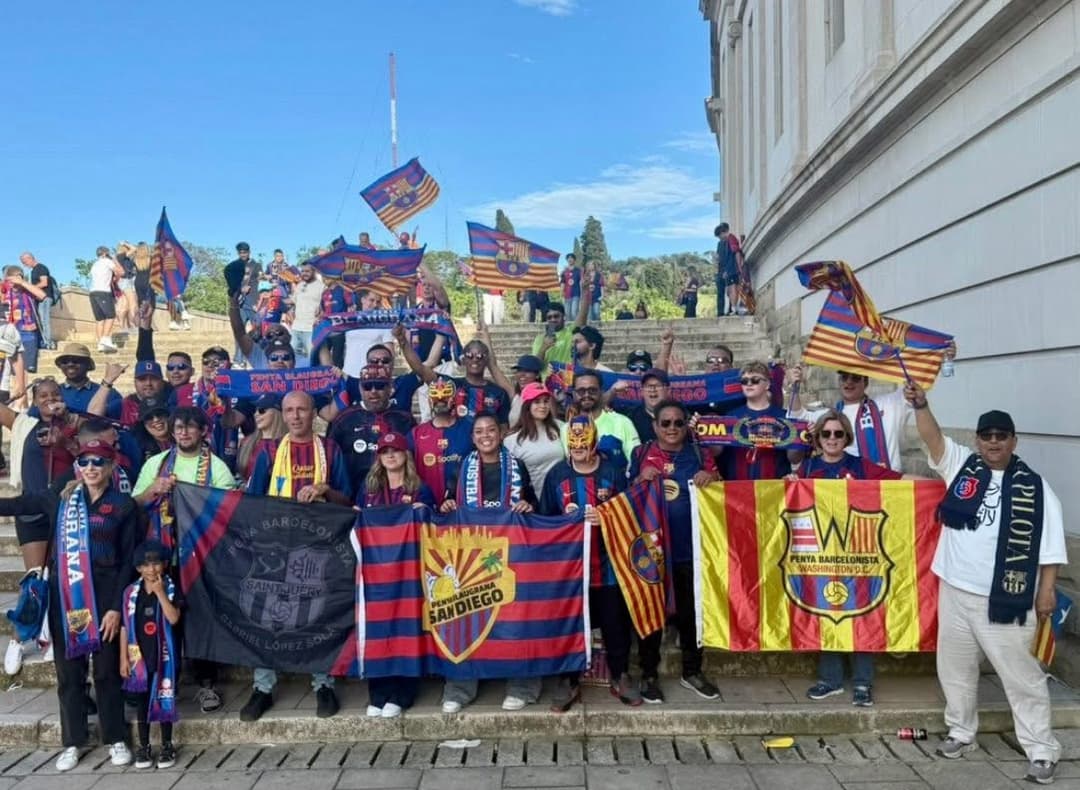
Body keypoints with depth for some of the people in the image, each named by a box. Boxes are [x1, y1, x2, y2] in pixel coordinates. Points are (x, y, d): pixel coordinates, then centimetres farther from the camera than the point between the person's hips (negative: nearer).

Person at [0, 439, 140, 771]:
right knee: (68, 669, 9)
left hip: (103, 595, -2)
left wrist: (116, 606, -9)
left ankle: (116, 739, 18)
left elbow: (128, 561, -4)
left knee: (107, 668, 5)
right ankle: (72, 742, 22)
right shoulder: (62, 495, 5)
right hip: (64, 594, 3)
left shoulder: (124, 506, -3)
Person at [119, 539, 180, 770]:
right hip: (139, 656, 2)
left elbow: (173, 618, -19)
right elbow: (125, 627, 3)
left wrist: (160, 592, -22)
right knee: (142, 700, 10)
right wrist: (124, 658, 0)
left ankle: (167, 746, 17)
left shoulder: (171, 589, -6)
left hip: (164, 655, -2)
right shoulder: (131, 592, 0)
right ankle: (143, 747, 22)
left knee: (164, 699, 5)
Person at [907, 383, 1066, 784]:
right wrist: (921, 405, -25)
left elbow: (1048, 543, -4)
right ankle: (962, 733, 32)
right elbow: (933, 437, -10)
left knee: (1020, 673, 3)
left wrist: (1047, 590, -7)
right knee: (955, 666, 15)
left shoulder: (1034, 487, -4)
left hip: (1003, 598, -4)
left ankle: (1042, 749, 17)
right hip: (955, 589, 4)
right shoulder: (962, 465, 3)